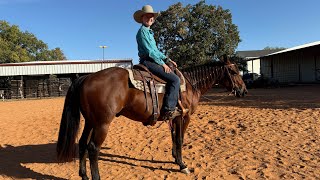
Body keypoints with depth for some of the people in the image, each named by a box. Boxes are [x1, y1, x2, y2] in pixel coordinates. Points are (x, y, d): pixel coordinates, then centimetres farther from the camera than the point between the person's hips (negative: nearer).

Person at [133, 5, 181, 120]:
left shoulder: (149, 32, 22)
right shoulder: (142, 31, -8)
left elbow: (155, 50, 23)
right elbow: (149, 51, -15)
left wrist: (167, 59, 11)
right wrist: (162, 63, -14)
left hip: (152, 61, 10)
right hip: (148, 62, -10)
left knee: (174, 77, 16)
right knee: (175, 79, -19)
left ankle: (171, 106, 14)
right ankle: (169, 110, -20)